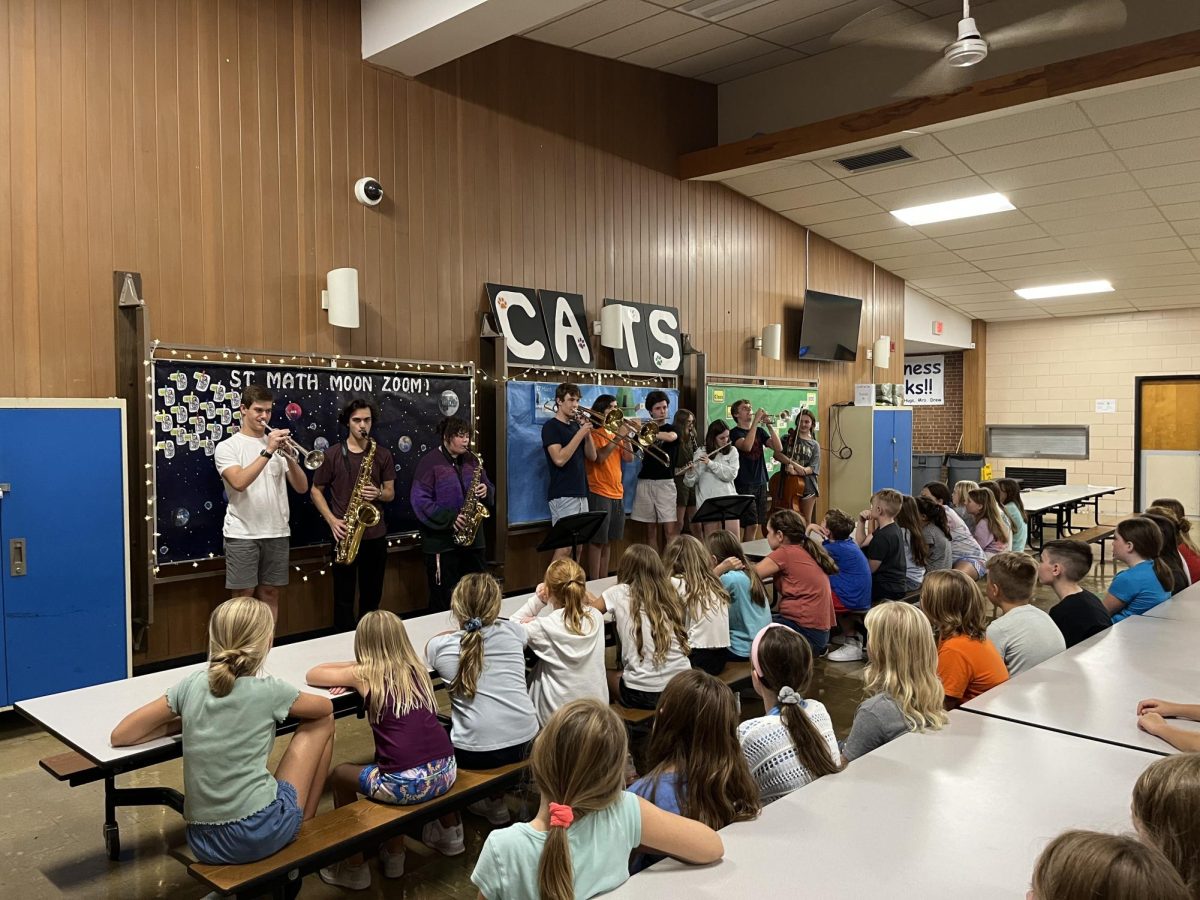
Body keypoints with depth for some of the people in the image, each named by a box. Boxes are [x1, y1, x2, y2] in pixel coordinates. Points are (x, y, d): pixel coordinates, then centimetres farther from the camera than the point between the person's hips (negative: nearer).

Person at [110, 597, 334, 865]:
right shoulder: (268, 691, -8)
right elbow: (326, 706, 11)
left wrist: (184, 723, 11)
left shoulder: (192, 683, 0)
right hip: (262, 835, -5)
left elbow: (119, 736, 5)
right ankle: (304, 839, 24)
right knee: (323, 722, 15)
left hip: (203, 843, 6)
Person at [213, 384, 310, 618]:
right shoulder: (227, 447, -1)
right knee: (243, 597, 0)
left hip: (277, 533, 4)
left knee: (270, 594, 10)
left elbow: (302, 487, 4)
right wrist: (267, 452, -21)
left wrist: (289, 458, -12)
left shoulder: (278, 444, 10)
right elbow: (239, 483, -19)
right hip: (242, 534, -4)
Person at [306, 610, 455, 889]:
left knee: (339, 774, 24)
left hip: (406, 783, -5)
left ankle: (354, 868, 32)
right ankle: (394, 855, 45)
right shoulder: (417, 668, 13)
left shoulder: (364, 674, 2)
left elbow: (312, 675, 18)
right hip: (445, 772, 5)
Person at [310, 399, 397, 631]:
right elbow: (315, 491, 3)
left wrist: (378, 493, -16)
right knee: (344, 597, 4)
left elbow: (390, 493, 8)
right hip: (345, 534, -2)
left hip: (376, 534, 2)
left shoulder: (383, 454, 4)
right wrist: (332, 520, -10)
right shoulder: (332, 454, -2)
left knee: (372, 596, 11)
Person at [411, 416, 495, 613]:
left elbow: (489, 489, 17)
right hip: (441, 541, -6)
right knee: (443, 598, -1)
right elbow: (420, 500, -14)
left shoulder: (472, 460, 12)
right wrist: (448, 518, -21)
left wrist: (486, 491, -7)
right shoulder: (430, 461, -7)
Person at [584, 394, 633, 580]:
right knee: (598, 541, -4)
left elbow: (629, 458, 8)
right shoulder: (593, 432, -6)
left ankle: (604, 580, 18)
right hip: (599, 492, -7)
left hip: (617, 493, 7)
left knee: (608, 540, 11)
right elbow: (600, 457, -20)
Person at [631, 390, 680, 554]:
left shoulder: (672, 429, 6)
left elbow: (670, 437, -19)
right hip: (645, 482, 2)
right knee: (651, 529, 4)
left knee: (670, 530, -9)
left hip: (665, 482, -2)